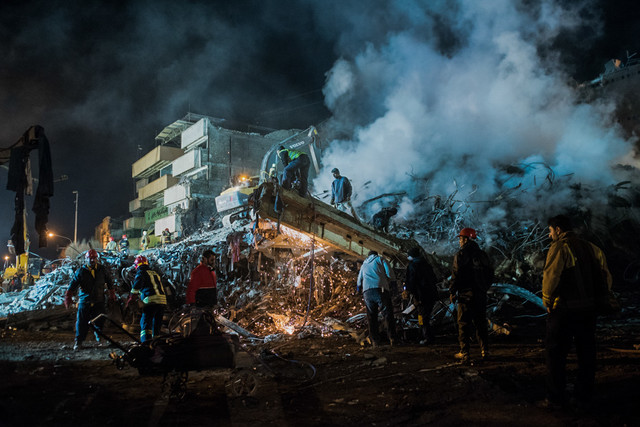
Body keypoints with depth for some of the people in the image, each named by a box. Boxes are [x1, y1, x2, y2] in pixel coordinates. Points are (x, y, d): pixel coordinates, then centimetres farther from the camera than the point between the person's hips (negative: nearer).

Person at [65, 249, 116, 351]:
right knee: (82, 322, -1)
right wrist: (68, 298, -3)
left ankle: (98, 334, 36)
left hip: (99, 301, 1)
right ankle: (78, 342, 12)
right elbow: (72, 286, 1)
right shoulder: (81, 272, -2)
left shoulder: (102, 270, 3)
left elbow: (109, 282, 16)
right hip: (84, 301, -1)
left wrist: (112, 295, 19)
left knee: (99, 321, 6)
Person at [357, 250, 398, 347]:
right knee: (388, 314, 0)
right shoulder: (380, 259, 16)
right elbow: (390, 275, 5)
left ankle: (375, 341, 1)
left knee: (372, 317, 6)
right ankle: (392, 338, -7)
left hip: (367, 292, 3)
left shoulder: (364, 264, 29)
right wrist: (389, 282, 23)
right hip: (381, 289, -3)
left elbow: (359, 281, 28)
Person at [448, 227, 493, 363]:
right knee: (481, 322, 13)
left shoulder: (460, 255, -9)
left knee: (464, 324, 0)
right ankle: (484, 351, 15)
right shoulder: (483, 255, 10)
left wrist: (452, 292, -3)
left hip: (465, 295, -5)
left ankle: (464, 353, 0)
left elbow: (456, 276, -12)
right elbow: (490, 274, 14)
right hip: (481, 295, 6)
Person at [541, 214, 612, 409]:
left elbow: (550, 277, -20)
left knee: (556, 352, 3)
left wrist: (547, 300, -8)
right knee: (586, 352, 14)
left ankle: (556, 396, 7)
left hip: (564, 309, -6)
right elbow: (606, 277, 12)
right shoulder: (590, 247, 11)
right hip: (589, 308, 7)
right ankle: (584, 395, 22)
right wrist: (599, 299, 17)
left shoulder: (559, 247, -11)